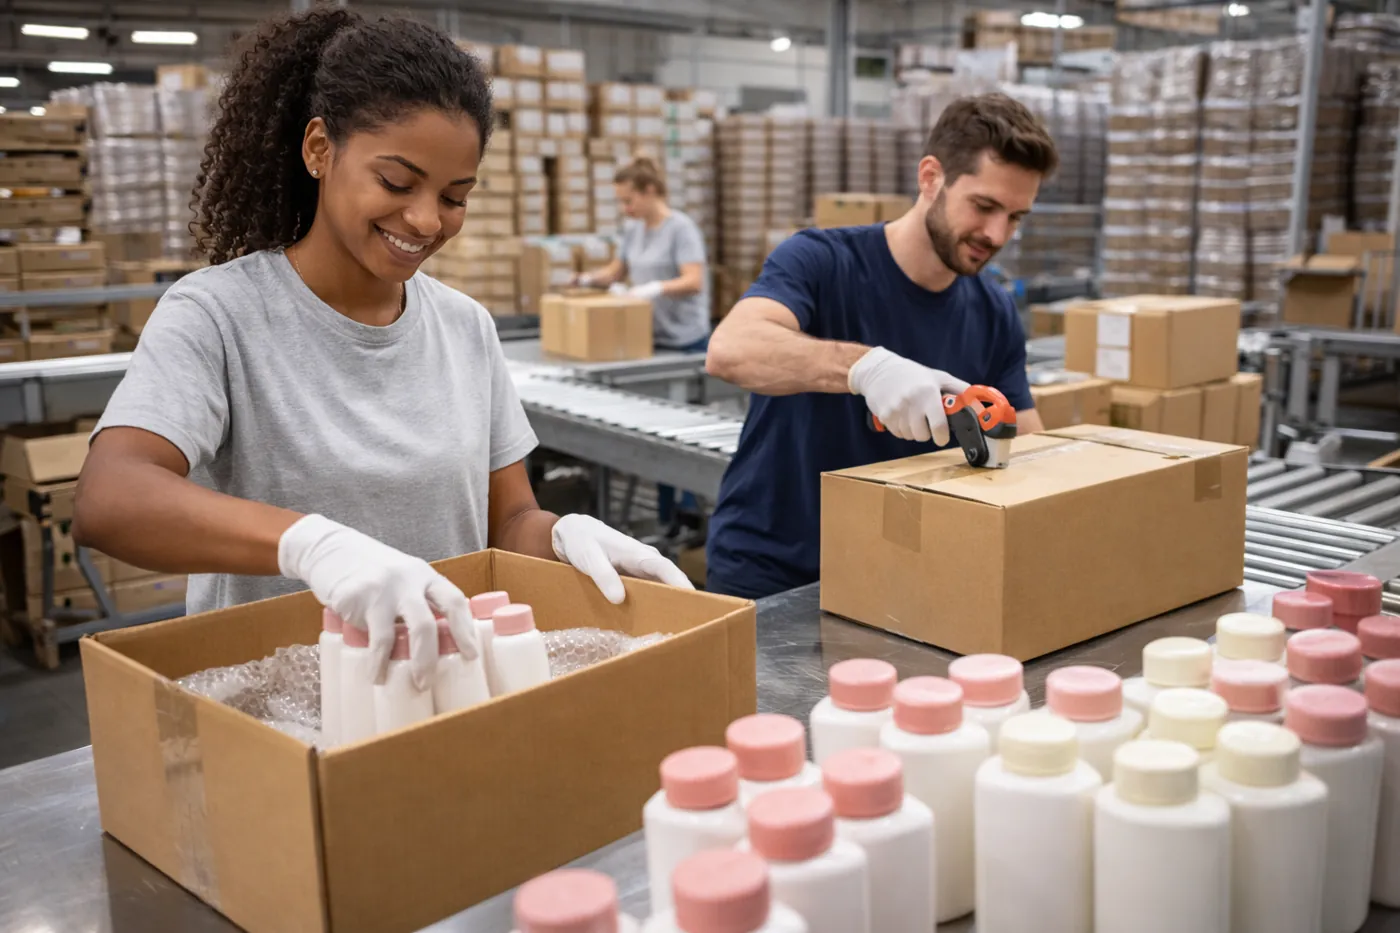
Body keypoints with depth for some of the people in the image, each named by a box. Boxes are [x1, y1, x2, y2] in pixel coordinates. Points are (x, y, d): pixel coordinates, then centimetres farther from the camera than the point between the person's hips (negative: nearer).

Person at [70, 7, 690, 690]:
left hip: (449, 690, 4)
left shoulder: (468, 328, 7)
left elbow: (509, 523, 10)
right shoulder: (217, 315, -8)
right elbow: (106, 503, -23)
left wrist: (566, 535, -13)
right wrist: (312, 543, -40)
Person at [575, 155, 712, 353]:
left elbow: (693, 282, -20)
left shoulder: (681, 228, -10)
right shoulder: (633, 228, 10)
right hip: (648, 337, 6)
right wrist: (587, 280, -1)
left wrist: (656, 288, -37)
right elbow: (615, 272, 20)